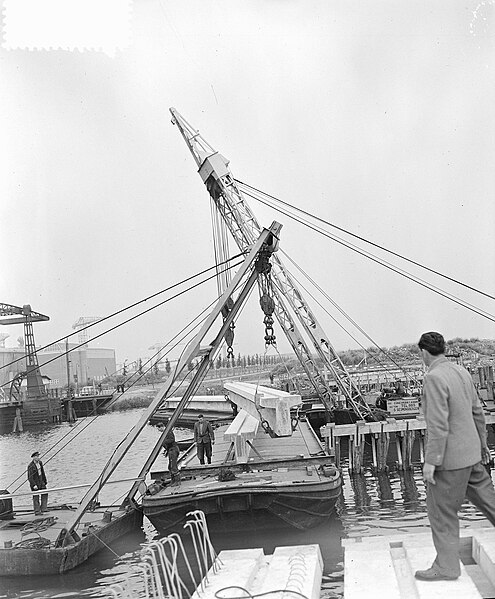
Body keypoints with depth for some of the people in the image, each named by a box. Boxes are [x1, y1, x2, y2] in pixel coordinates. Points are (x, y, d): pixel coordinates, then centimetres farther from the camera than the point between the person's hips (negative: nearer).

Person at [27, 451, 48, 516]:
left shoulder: (40, 462, 3)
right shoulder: (31, 466, -20)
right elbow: (30, 477, -21)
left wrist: (44, 481, 17)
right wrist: (34, 485, -25)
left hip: (41, 481, 7)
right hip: (34, 482, -7)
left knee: (45, 494, 3)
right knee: (36, 497, 0)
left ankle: (43, 508, 9)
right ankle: (37, 511, 6)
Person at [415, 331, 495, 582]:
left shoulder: (434, 378, -21)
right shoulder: (461, 372, 5)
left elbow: (438, 425, -25)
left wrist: (430, 462, -21)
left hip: (449, 457, -8)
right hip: (470, 453, 8)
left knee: (441, 511, 4)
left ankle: (446, 566, 14)